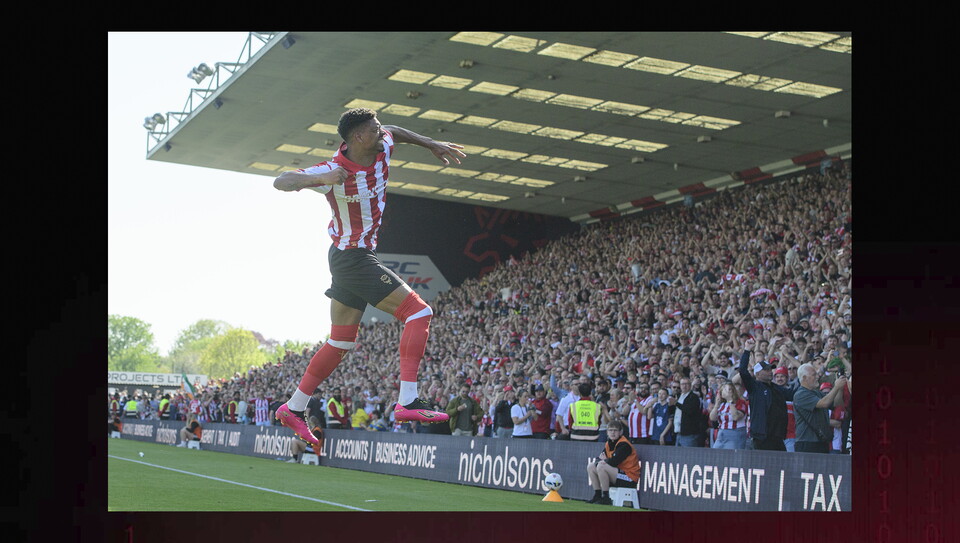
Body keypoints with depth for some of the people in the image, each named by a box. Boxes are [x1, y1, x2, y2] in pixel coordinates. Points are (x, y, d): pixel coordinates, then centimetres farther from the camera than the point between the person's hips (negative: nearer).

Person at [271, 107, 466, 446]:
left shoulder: (381, 149, 0)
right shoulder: (334, 171, -21)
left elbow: (393, 132, 24)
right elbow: (280, 182, -25)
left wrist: (432, 145, 19)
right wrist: (320, 178, -40)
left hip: (352, 259, 9)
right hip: (353, 257, -9)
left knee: (341, 342, 15)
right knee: (419, 313, -14)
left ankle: (293, 408, 24)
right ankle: (408, 402, -19)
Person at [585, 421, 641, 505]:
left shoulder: (624, 445, -15)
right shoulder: (608, 444, 12)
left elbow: (613, 462, -24)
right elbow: (598, 459, 10)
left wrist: (604, 460, -3)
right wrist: (598, 461, -15)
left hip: (629, 477, -9)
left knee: (601, 466, -27)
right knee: (591, 466, 6)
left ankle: (606, 498, -21)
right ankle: (597, 495, 6)